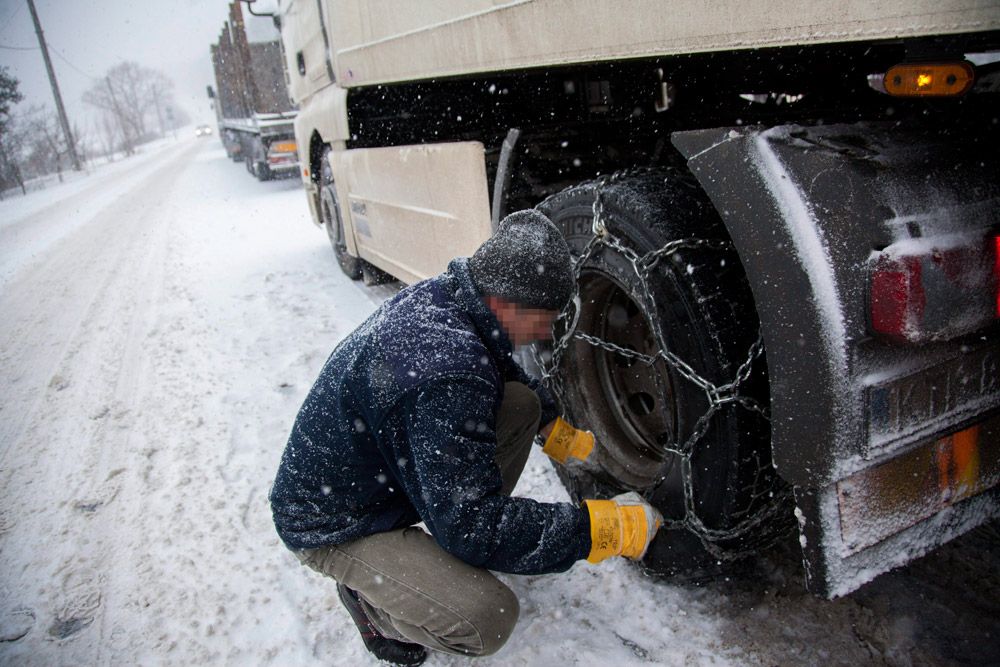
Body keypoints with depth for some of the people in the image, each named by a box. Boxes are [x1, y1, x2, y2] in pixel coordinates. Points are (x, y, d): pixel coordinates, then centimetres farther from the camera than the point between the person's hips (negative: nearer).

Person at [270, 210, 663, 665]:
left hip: (369, 469, 9)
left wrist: (555, 429, 12)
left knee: (523, 402, 0)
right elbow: (469, 524, -33)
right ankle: (370, 599, 5)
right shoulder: (447, 372, -37)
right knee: (489, 621, -25)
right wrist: (599, 529, -28)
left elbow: (503, 371, 15)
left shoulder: (436, 295, -8)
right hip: (333, 525, -9)